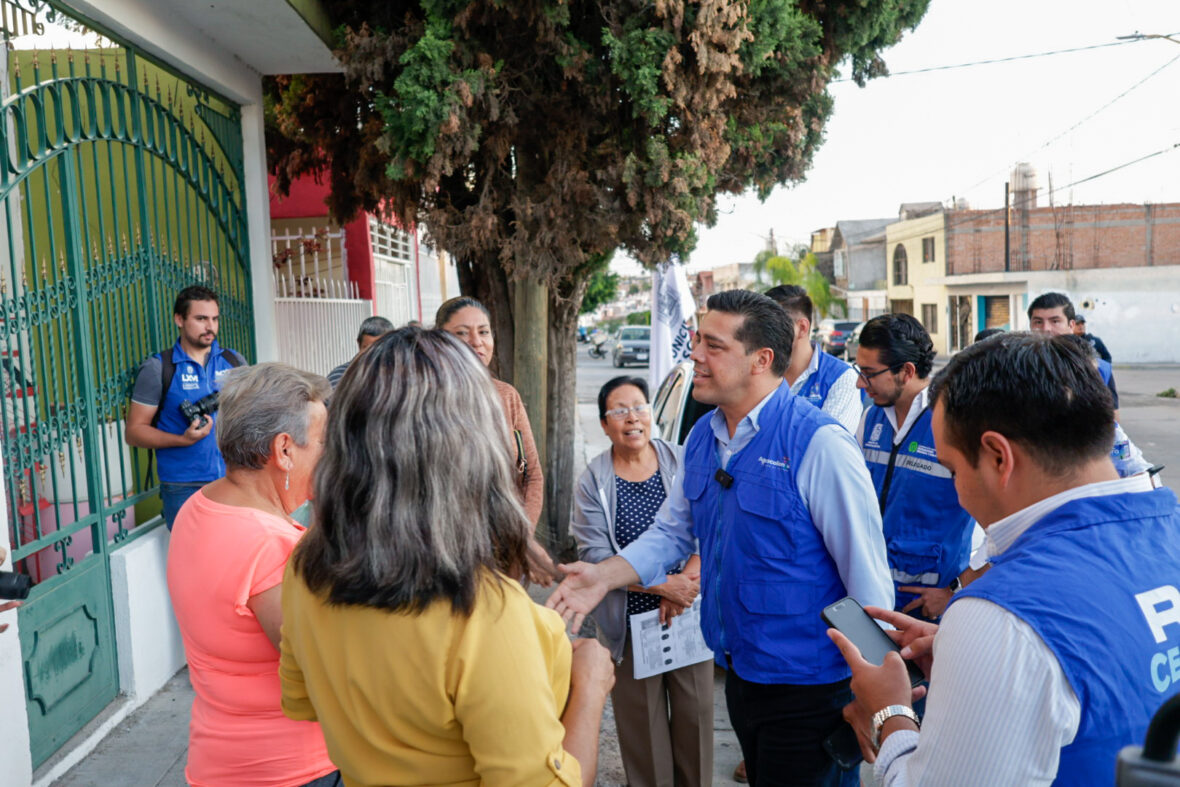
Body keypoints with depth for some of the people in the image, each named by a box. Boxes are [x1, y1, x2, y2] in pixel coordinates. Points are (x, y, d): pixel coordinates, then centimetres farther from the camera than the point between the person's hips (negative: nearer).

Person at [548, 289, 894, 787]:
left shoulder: (818, 444, -21)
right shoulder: (702, 438, 1)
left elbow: (867, 575, -18)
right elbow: (672, 531, 10)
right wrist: (605, 575, -5)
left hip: (806, 685, -7)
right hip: (738, 672, 7)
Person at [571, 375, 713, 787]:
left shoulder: (682, 463, -2)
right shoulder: (593, 480, -4)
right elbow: (595, 555, -9)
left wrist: (686, 580, -18)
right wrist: (663, 585, -17)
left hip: (689, 615, 1)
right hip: (630, 621, -1)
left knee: (694, 715, 10)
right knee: (642, 724, 9)